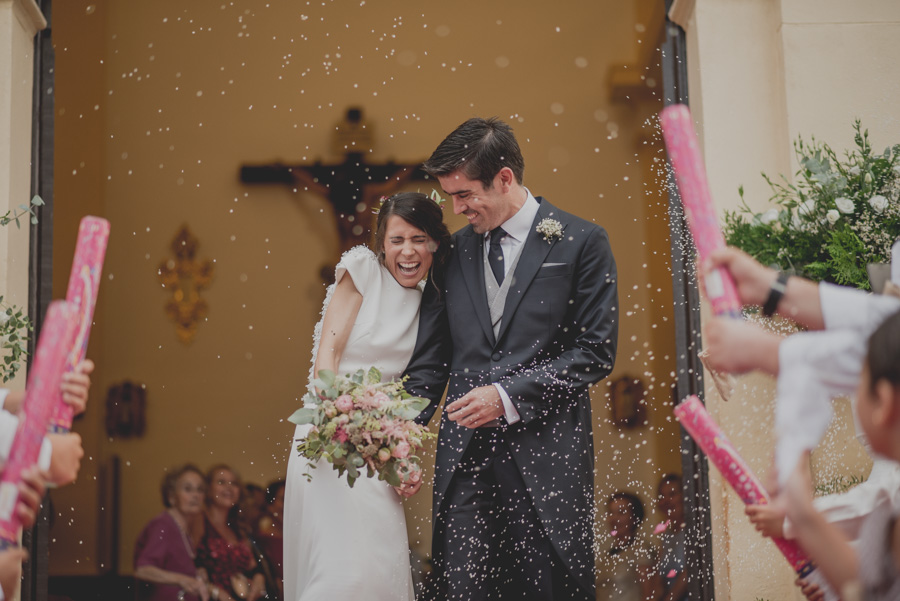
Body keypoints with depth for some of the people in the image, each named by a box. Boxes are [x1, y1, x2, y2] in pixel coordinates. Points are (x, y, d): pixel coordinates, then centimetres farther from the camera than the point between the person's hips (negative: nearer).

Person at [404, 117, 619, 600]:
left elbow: (596, 352, -3)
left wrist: (509, 395, -10)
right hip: (464, 456, 3)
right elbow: (430, 360, 15)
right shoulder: (455, 249, 13)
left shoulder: (581, 242, 2)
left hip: (545, 455, -3)